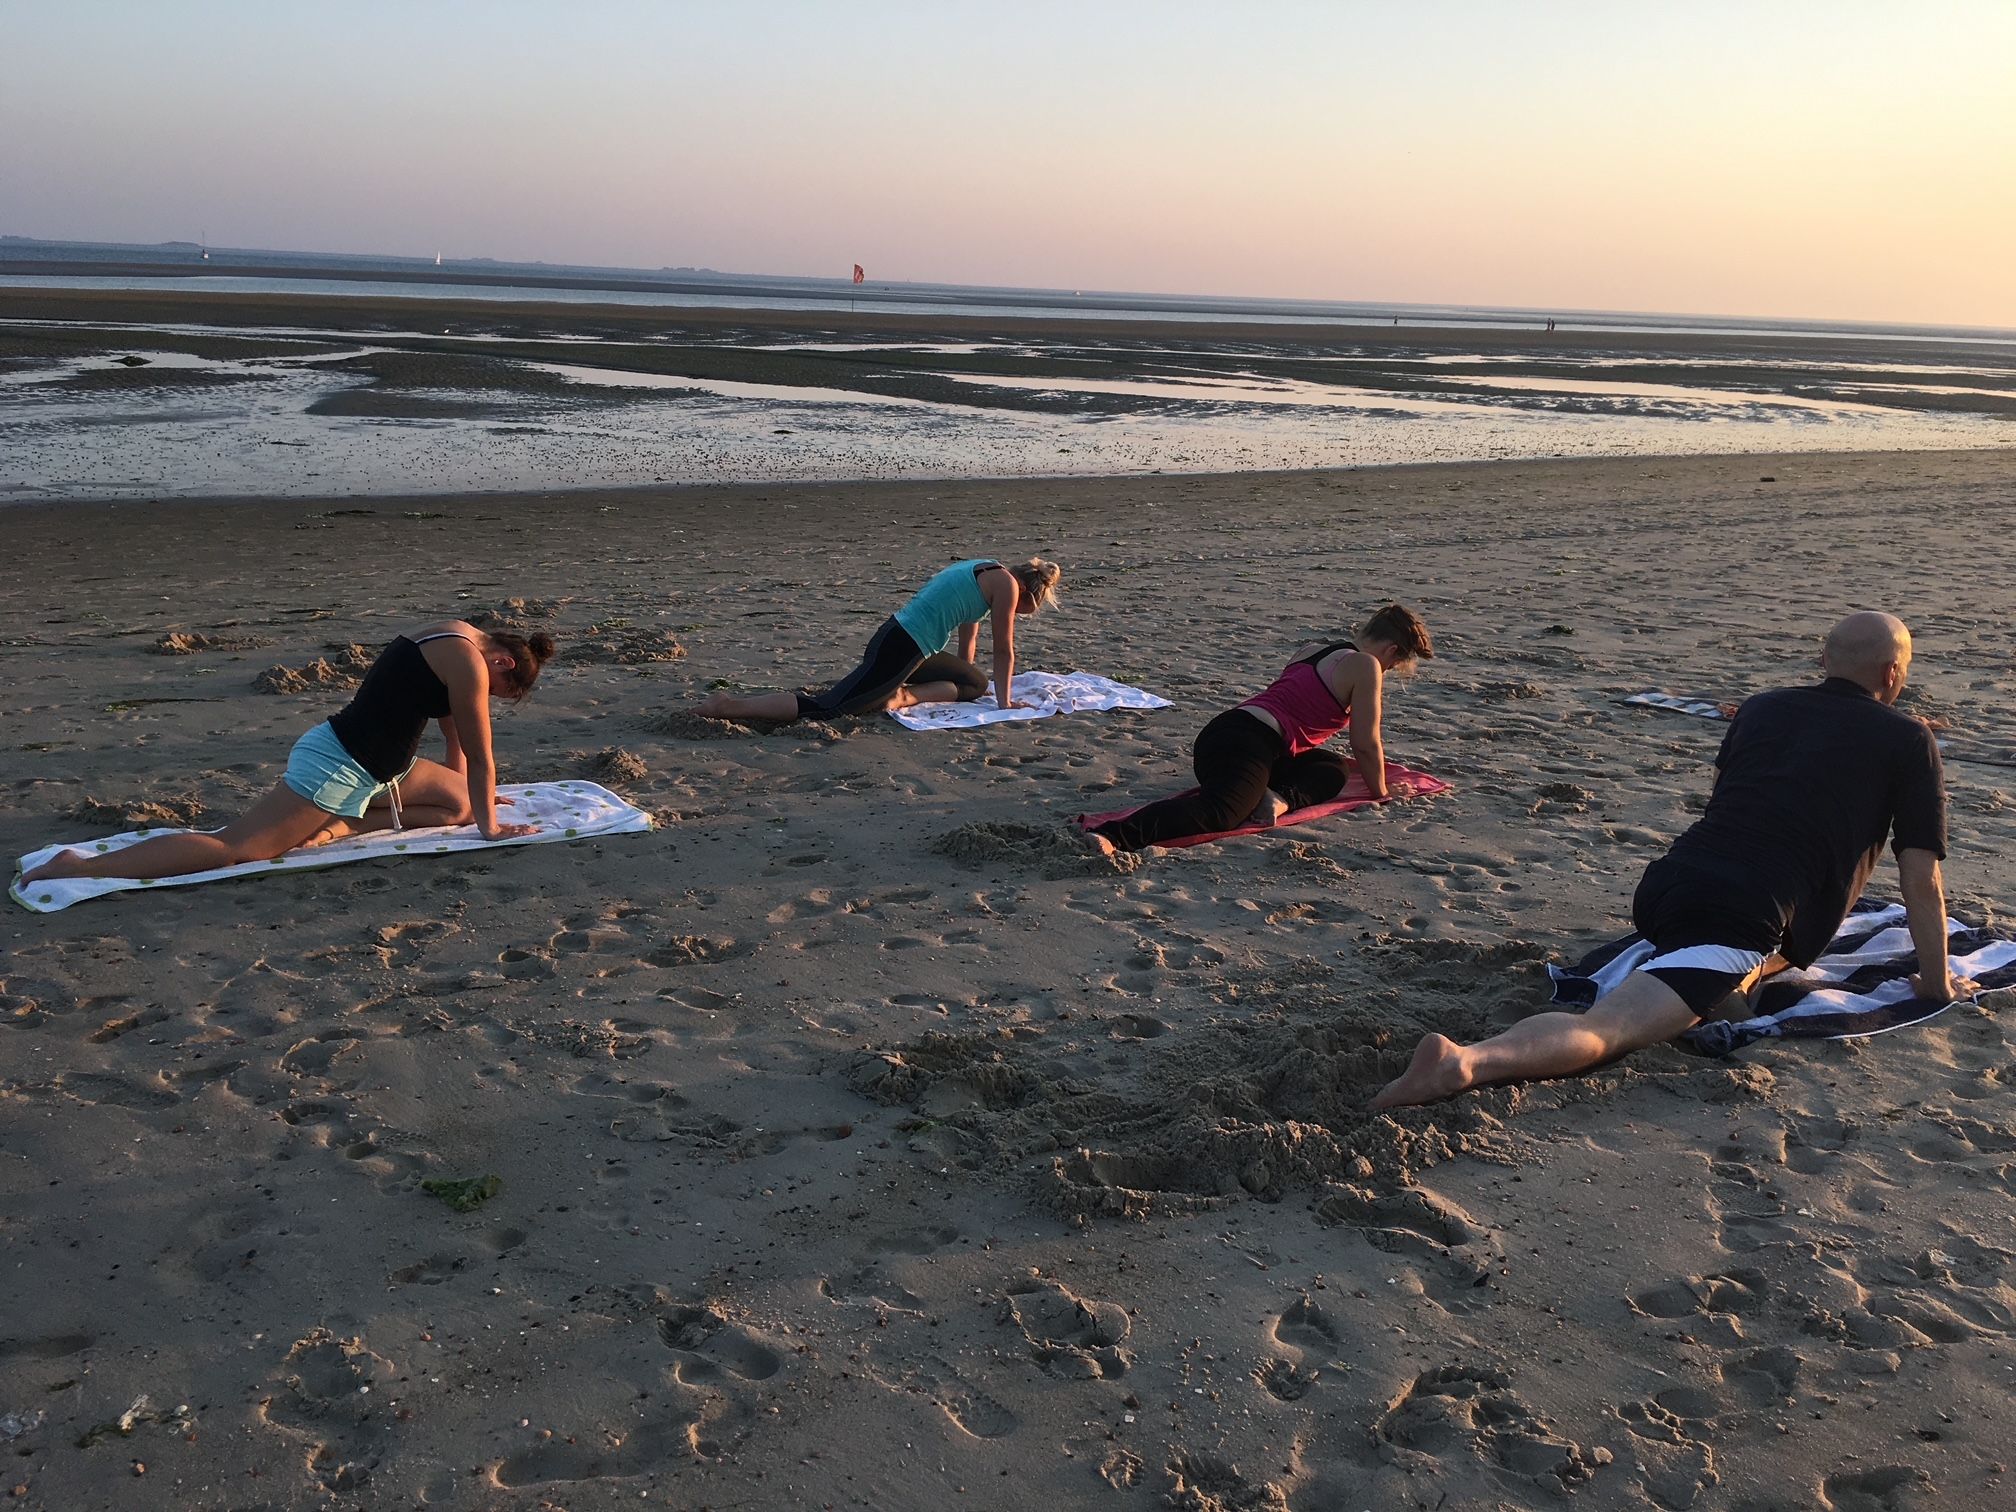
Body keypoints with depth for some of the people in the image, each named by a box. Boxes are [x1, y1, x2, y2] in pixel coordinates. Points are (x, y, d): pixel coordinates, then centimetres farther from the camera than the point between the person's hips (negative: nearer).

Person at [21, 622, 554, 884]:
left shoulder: (457, 637, 13)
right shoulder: (468, 662, -17)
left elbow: (454, 736, 25)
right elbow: (480, 757, -10)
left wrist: (477, 797, 32)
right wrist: (489, 826, 0)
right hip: (337, 765, -10)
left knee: (456, 804, 13)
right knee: (232, 849, -16)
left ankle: (341, 824, 0)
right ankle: (79, 865, -18)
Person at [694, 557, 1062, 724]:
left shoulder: (982, 571, 23)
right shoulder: (1006, 584, -5)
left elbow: (967, 634, 34)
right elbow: (1004, 651, -1)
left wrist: (965, 679, 41)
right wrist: (1005, 702, 8)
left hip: (893, 637, 10)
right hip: (901, 648, -10)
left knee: (974, 683, 22)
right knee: (825, 707, -16)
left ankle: (903, 696, 6)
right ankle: (729, 706, -21)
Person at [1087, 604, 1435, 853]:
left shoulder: (1312, 649, 31)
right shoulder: (1364, 666, 2)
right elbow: (1365, 745, 2)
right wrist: (1380, 792, 19)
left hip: (1222, 732, 10)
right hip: (1249, 745, -10)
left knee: (1333, 768, 20)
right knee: (1219, 813, -30)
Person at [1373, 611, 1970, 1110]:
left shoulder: (1762, 708, 23)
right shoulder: (1908, 740, 8)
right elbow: (1922, 879, 9)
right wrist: (1938, 982, 24)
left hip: (1667, 883, 7)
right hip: (1744, 918, -7)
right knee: (1601, 1031, -23)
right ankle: (1467, 1060, -48)